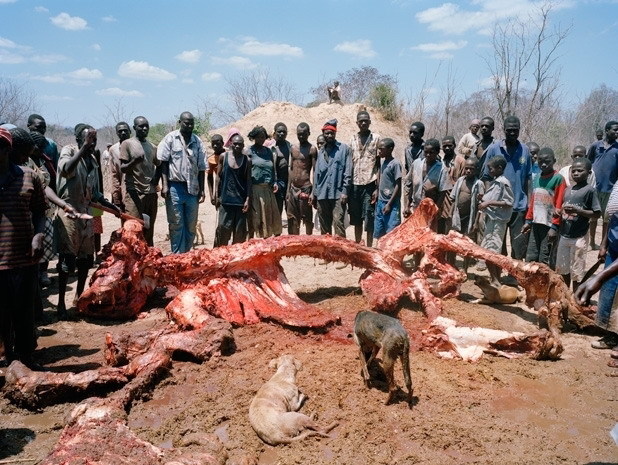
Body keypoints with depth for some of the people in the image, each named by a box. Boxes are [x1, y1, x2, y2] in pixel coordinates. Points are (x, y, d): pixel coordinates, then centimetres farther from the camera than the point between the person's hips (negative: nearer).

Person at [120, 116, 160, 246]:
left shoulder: (152, 147, 15)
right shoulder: (127, 144, -1)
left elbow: (158, 165, 28)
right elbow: (123, 168, -5)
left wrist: (157, 178, 8)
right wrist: (134, 161, -25)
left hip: (151, 193, 5)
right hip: (134, 193, -5)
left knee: (149, 231, 10)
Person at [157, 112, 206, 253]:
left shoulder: (197, 142, 9)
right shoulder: (170, 138, 0)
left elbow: (201, 167, 10)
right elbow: (163, 162, -2)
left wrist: (202, 189, 6)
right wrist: (164, 185, -10)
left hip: (192, 188, 4)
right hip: (175, 187, -3)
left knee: (191, 225, 8)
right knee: (176, 224, 1)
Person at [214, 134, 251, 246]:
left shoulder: (247, 160, 3)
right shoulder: (224, 156, 4)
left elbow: (248, 181, 2)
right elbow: (219, 177, 7)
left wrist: (248, 199, -5)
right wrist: (216, 196, 2)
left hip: (241, 200, 0)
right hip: (226, 199, 0)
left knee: (240, 231, 4)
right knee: (223, 228, -2)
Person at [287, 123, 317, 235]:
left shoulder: (312, 149, -6)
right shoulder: (293, 148, 12)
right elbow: (291, 169, 15)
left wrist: (313, 192, -16)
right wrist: (288, 190, 11)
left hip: (305, 188, -6)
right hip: (293, 188, 6)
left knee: (307, 219, 1)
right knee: (292, 219, 10)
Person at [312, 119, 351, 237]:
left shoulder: (344, 149, 2)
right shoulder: (321, 152, 15)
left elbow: (348, 172, -4)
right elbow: (316, 173, 17)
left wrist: (345, 191, -11)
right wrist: (314, 194, 14)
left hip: (338, 193, -5)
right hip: (322, 194, 5)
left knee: (338, 222, -12)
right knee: (324, 225, 10)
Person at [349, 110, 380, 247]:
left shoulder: (376, 138, 0)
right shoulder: (353, 139, 11)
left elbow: (380, 164, -2)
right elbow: (349, 164, 12)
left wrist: (377, 187, -8)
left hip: (369, 185, -4)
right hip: (354, 184, 4)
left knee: (369, 220, 0)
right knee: (356, 219, 11)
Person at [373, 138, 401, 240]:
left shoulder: (395, 164, -11)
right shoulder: (382, 162, 11)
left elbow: (398, 186, -13)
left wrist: (389, 204, -16)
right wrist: (378, 198, 13)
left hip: (391, 204, -8)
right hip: (381, 202, 8)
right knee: (379, 234, 11)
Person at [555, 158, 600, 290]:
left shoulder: (590, 190, -10)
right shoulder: (568, 189, 8)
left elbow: (597, 214, -11)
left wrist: (577, 210, -21)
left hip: (579, 237, -6)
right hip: (564, 236, 6)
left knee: (577, 271, 4)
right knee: (563, 269, 16)